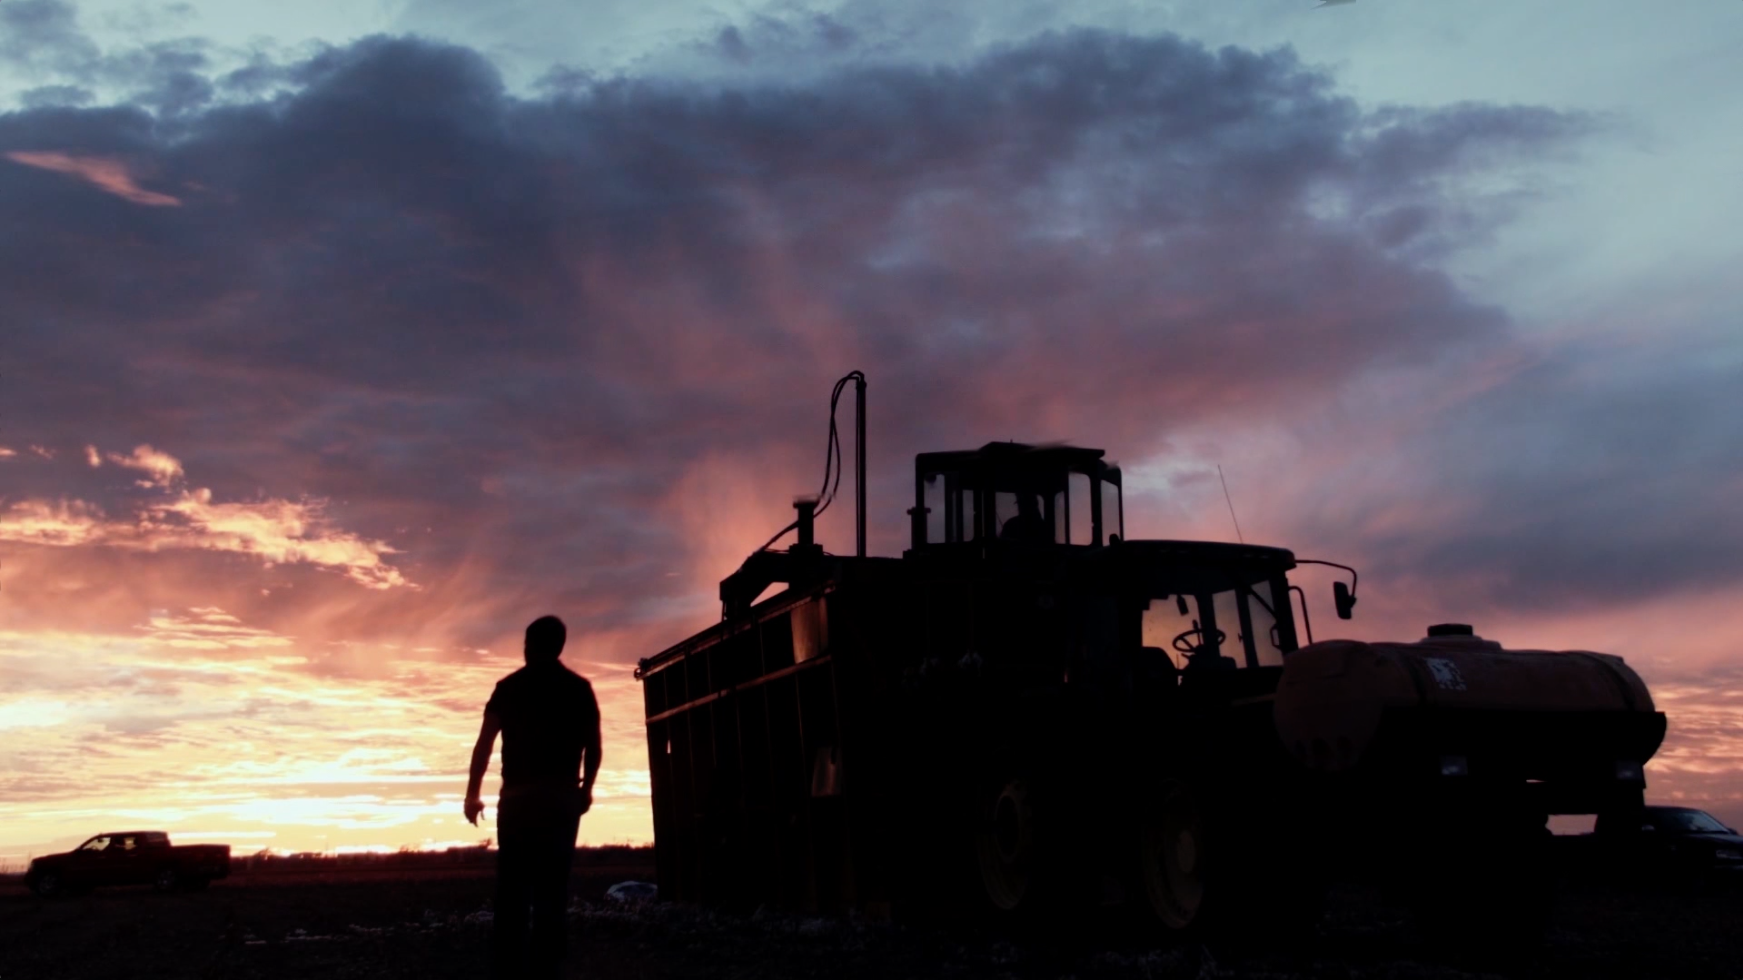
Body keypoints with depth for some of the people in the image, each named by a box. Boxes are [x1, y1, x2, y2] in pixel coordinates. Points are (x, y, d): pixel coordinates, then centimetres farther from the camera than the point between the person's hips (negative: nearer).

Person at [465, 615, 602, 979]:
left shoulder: (510, 686, 5)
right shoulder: (580, 688, 7)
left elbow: (484, 742, -2)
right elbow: (593, 746, 2)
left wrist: (472, 793, 4)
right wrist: (586, 789, 16)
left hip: (519, 797, 0)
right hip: (562, 797, 1)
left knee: (512, 889, 3)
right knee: (552, 889, 1)